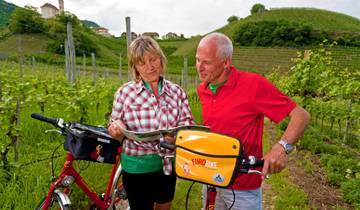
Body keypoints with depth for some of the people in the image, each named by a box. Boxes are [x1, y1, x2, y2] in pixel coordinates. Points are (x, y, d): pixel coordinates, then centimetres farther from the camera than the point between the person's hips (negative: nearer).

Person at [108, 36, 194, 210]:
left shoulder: (176, 91, -4)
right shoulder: (124, 92, -9)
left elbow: (188, 123, -4)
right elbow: (115, 132, -2)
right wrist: (115, 129, -26)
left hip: (169, 164, 3)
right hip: (137, 167, -3)